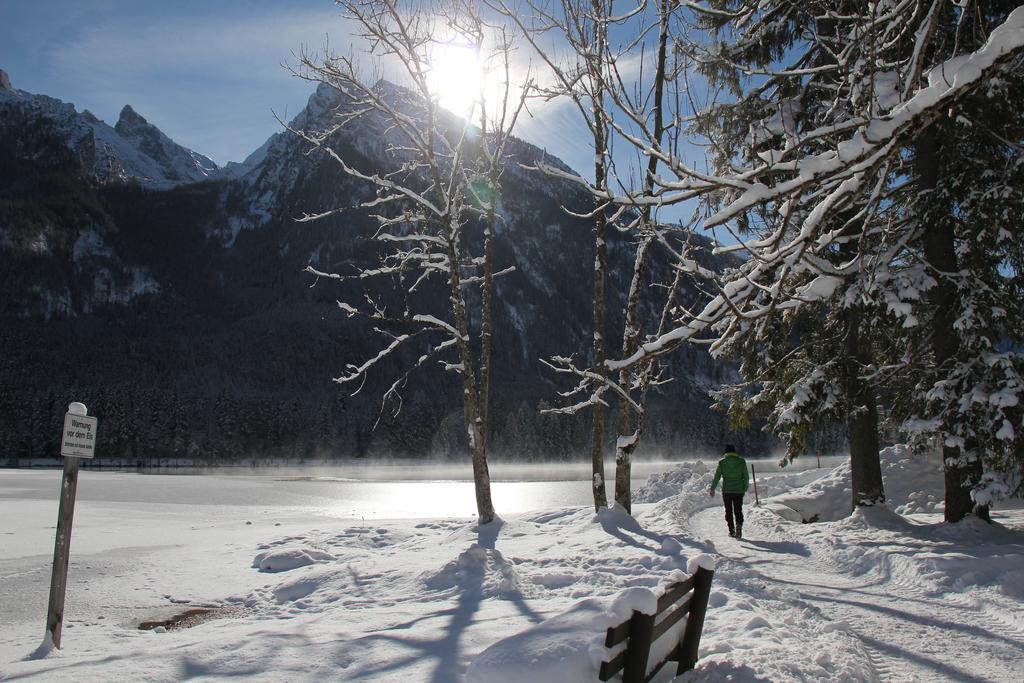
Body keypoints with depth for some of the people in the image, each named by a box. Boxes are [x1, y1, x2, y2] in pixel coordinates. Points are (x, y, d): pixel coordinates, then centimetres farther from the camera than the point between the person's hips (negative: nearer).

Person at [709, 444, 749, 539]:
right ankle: (739, 525, -19)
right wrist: (745, 488, 12)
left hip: (726, 491, 0)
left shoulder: (722, 462, -2)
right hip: (739, 491, 0)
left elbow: (717, 476, 1)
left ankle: (731, 530, 8)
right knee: (738, 510, 6)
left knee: (728, 511, 11)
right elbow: (746, 477, 1)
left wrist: (713, 489, 10)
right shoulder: (742, 461, -1)